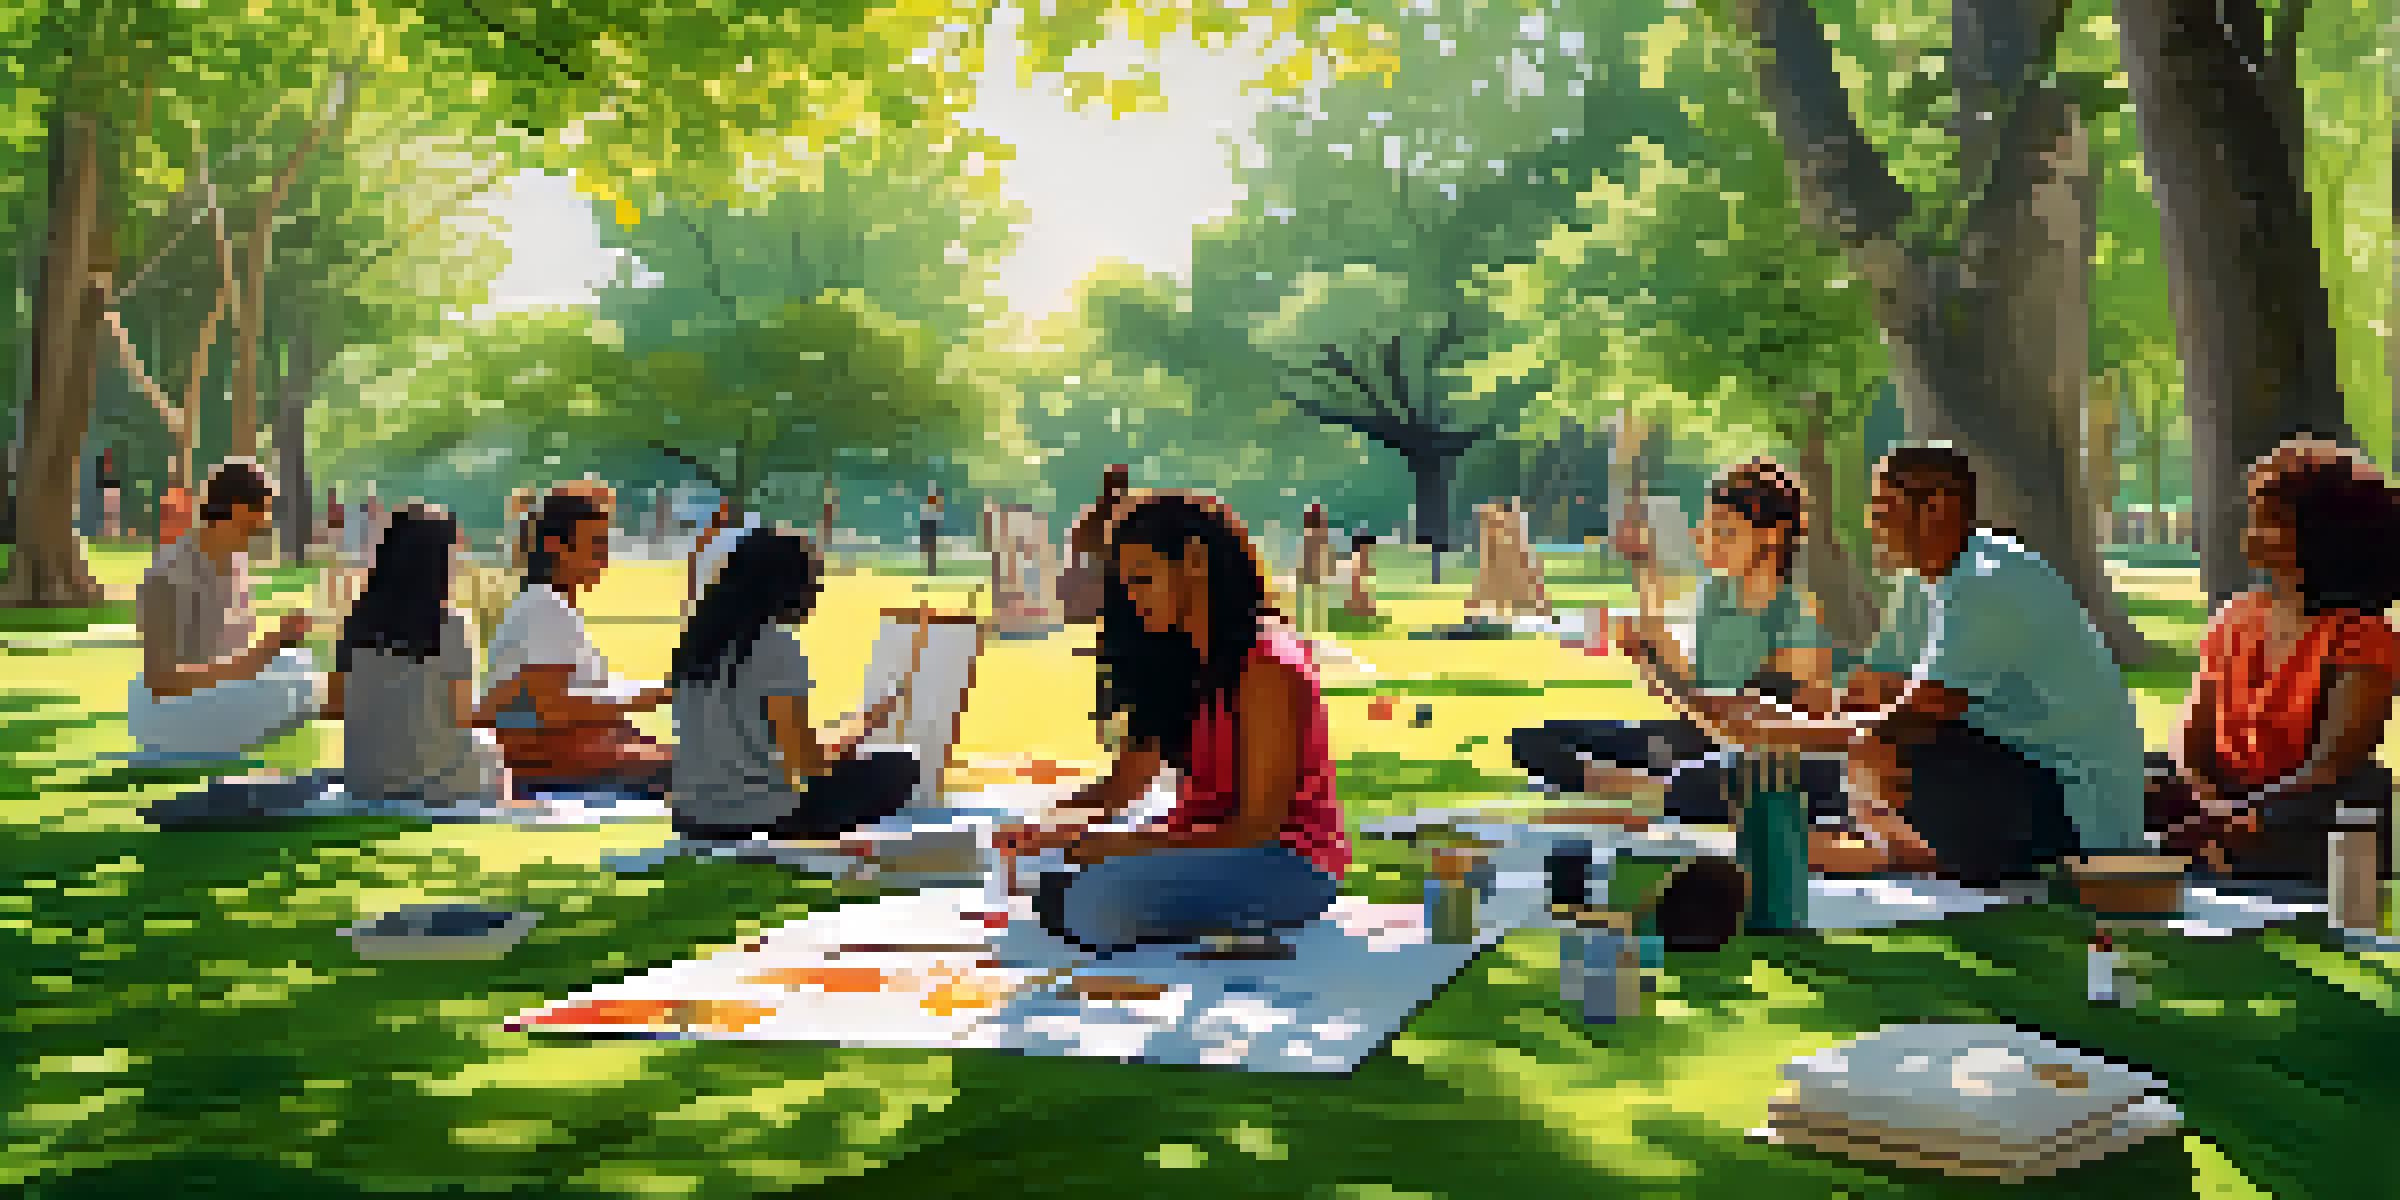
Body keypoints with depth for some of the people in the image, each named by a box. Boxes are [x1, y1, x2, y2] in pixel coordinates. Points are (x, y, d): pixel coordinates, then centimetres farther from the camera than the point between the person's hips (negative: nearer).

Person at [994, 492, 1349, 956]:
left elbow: (1258, 824, -21)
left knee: (1101, 901, -28)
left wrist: (1131, 845, -25)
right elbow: (1128, 778, 6)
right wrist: (1048, 827, -12)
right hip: (1210, 850, 9)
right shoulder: (1176, 665, 9)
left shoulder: (1267, 666, -19)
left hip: (1289, 865, -9)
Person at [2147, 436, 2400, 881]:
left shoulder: (2363, 640, -6)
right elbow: (2191, 736, 6)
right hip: (2224, 795, 5)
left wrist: (2233, 823, -27)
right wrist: (2208, 801, -16)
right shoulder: (2235, 618, 11)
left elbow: (2329, 768, -15)